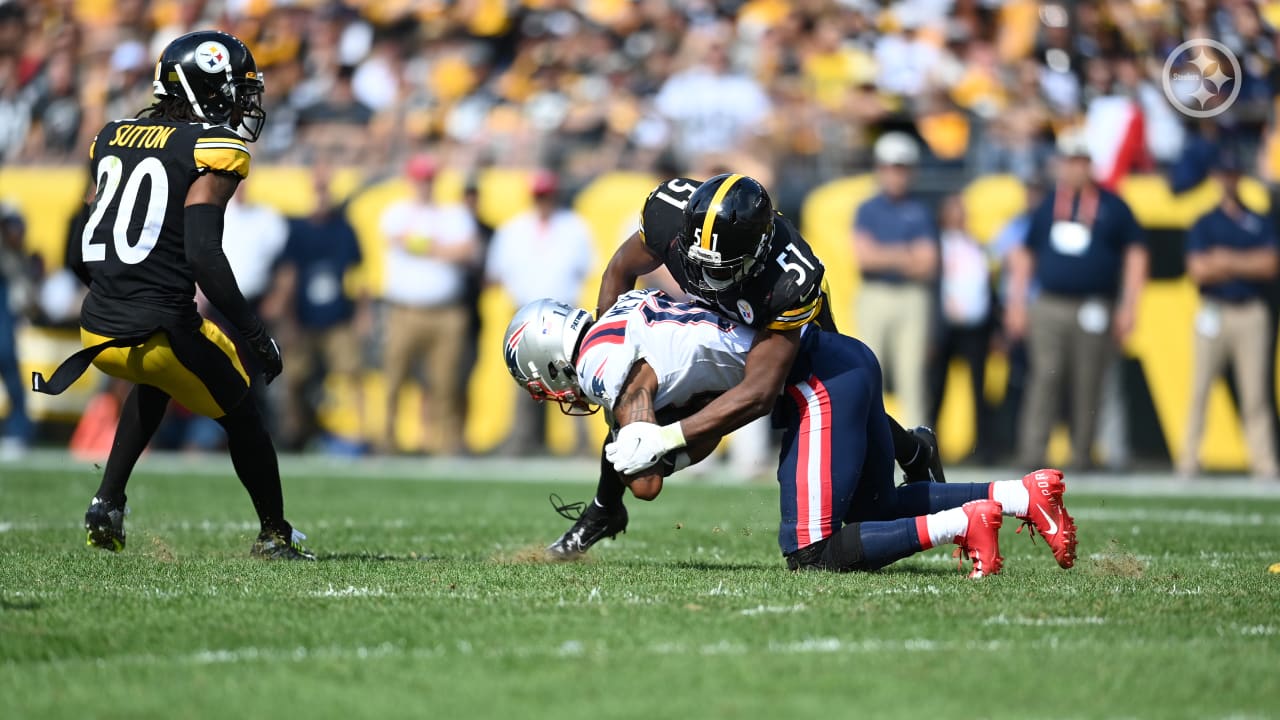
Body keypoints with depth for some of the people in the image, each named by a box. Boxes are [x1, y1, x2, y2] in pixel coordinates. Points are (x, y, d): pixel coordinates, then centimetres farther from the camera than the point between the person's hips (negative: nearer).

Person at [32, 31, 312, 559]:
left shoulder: (113, 138, 11)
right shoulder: (214, 149, -9)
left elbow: (81, 256, 16)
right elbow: (202, 254, -20)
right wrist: (254, 333, -14)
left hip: (97, 333, 6)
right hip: (162, 332, -6)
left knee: (154, 381, 37)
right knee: (240, 414, 21)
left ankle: (107, 504, 26)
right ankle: (275, 536, 31)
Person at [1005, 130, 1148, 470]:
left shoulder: (1111, 206, 6)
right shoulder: (1047, 204, 14)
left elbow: (1135, 253, 5)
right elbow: (1024, 254, 18)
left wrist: (1128, 306, -3)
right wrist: (1017, 303, 10)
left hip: (1094, 311, -2)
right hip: (1048, 309, 2)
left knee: (1087, 388, -1)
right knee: (1043, 380, -7)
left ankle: (1081, 458, 5)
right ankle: (1031, 455, -12)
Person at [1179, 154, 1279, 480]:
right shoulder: (1204, 224, 9)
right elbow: (1198, 270, -3)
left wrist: (1227, 260, -7)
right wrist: (1246, 264, -5)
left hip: (1251, 315, 0)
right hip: (1213, 314, 0)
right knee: (1199, 389, -3)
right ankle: (1188, 461, 0)